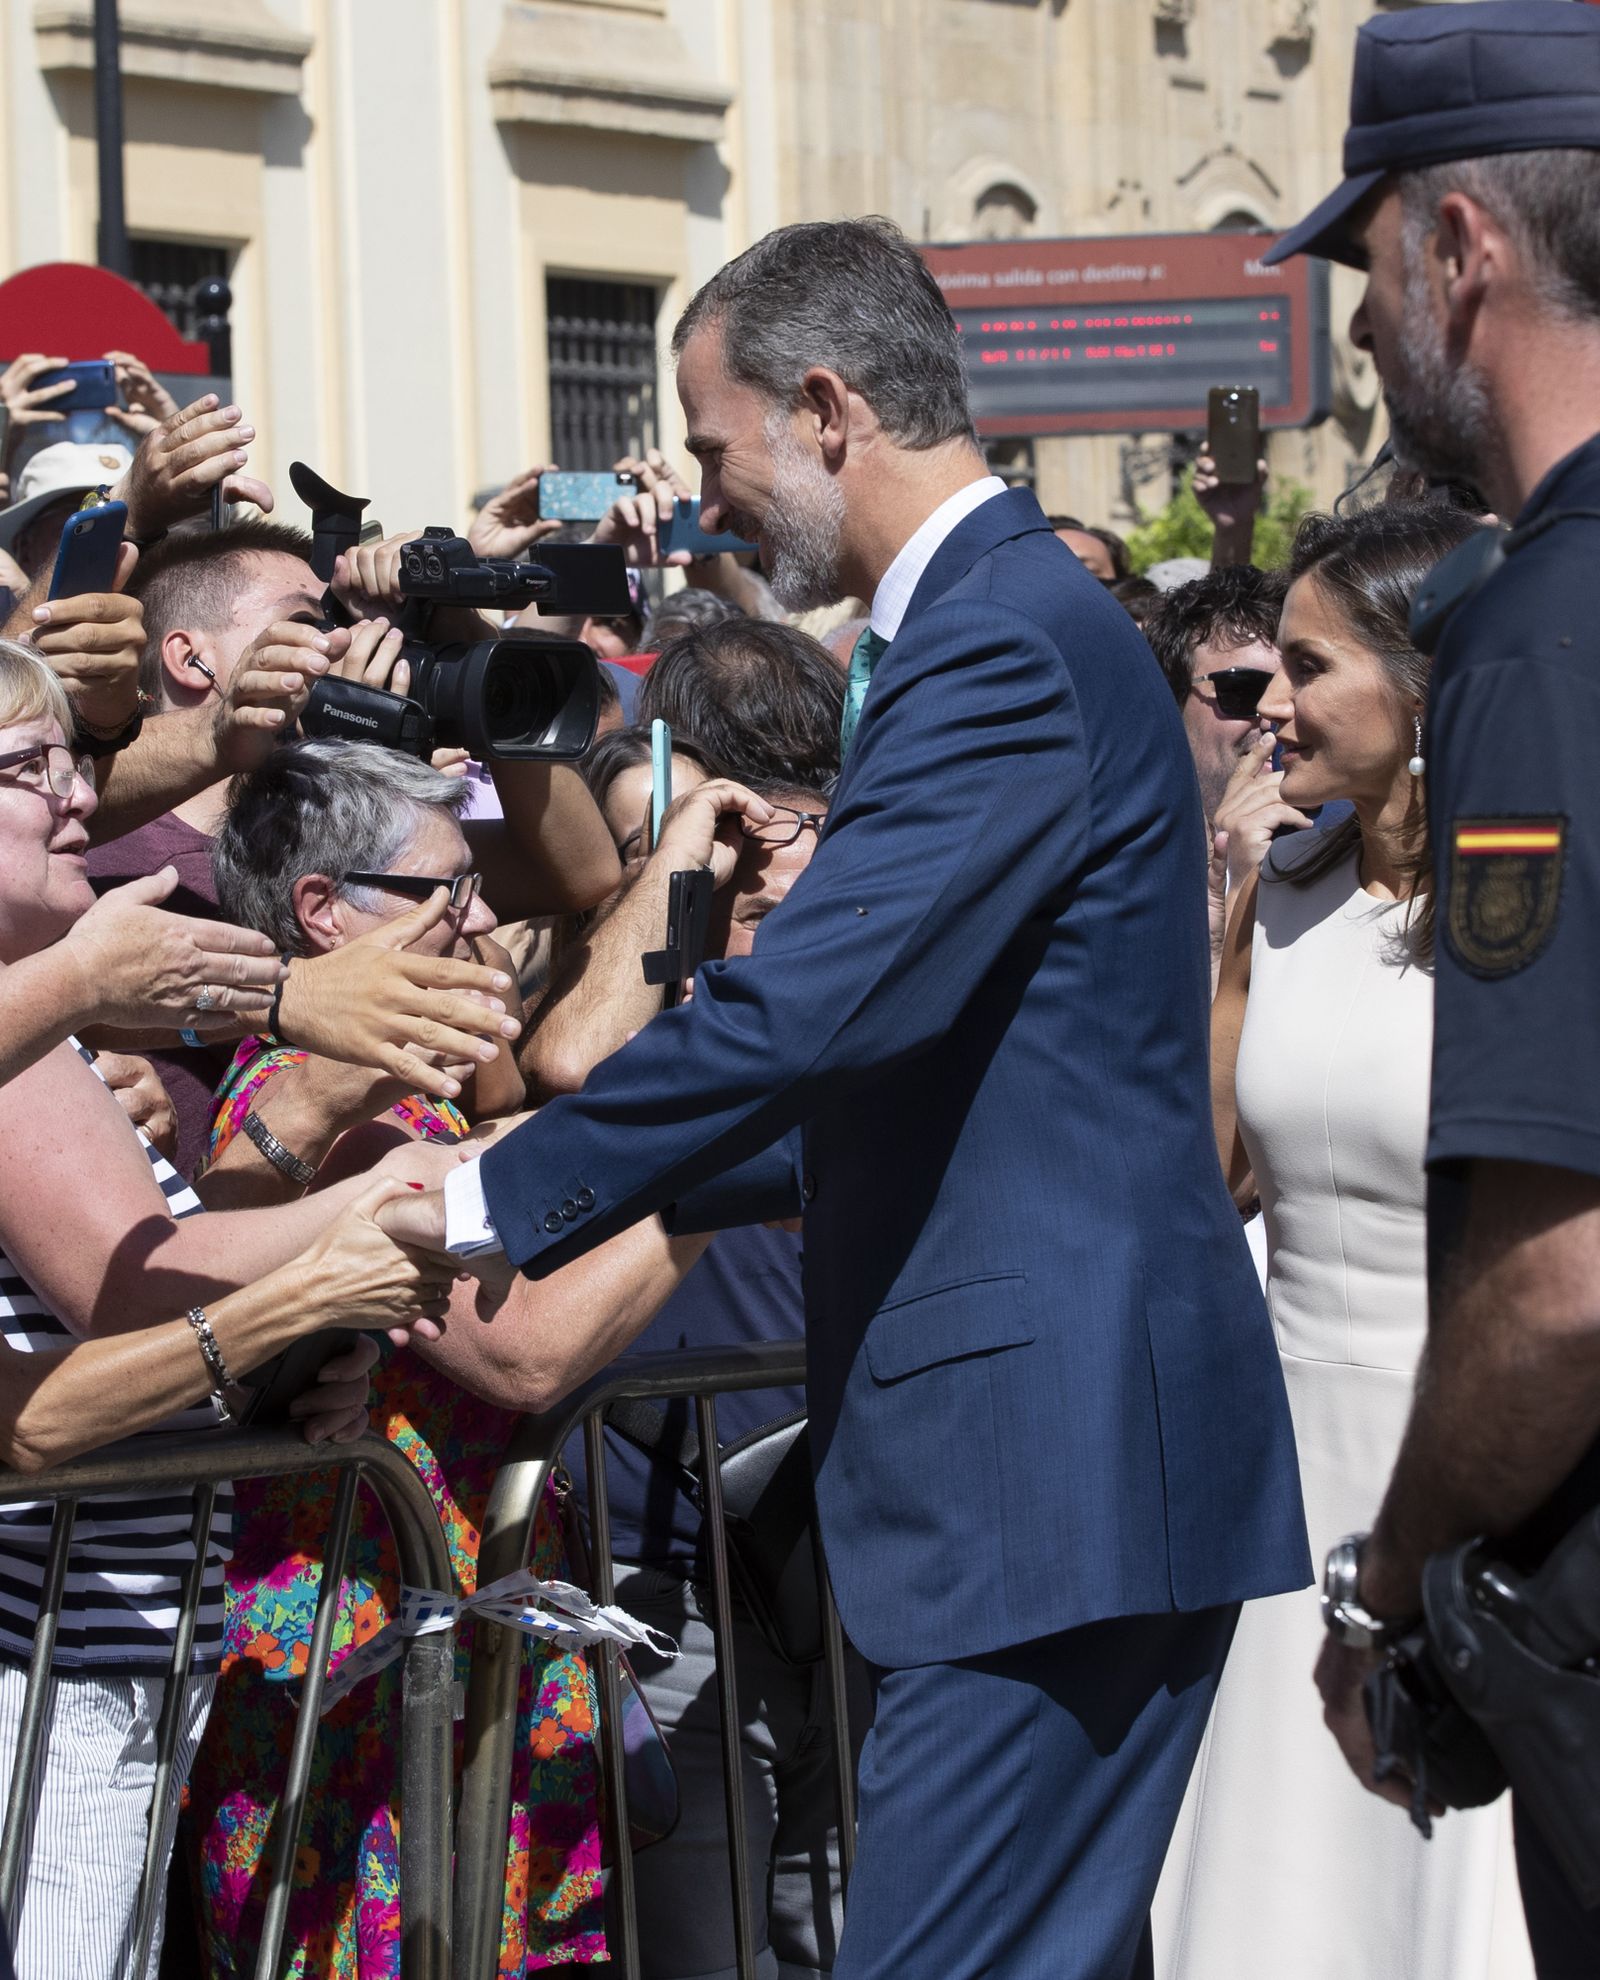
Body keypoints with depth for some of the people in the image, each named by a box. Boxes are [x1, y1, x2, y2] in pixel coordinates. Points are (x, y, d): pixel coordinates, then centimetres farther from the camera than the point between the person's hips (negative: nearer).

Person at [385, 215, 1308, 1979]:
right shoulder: (1005, 618, 18)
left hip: (1053, 1456, -11)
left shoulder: (1005, 641, -15)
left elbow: (805, 1010, -23)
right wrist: (621, 1178, 25)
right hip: (1056, 1439, 11)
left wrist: (507, 1198, -12)